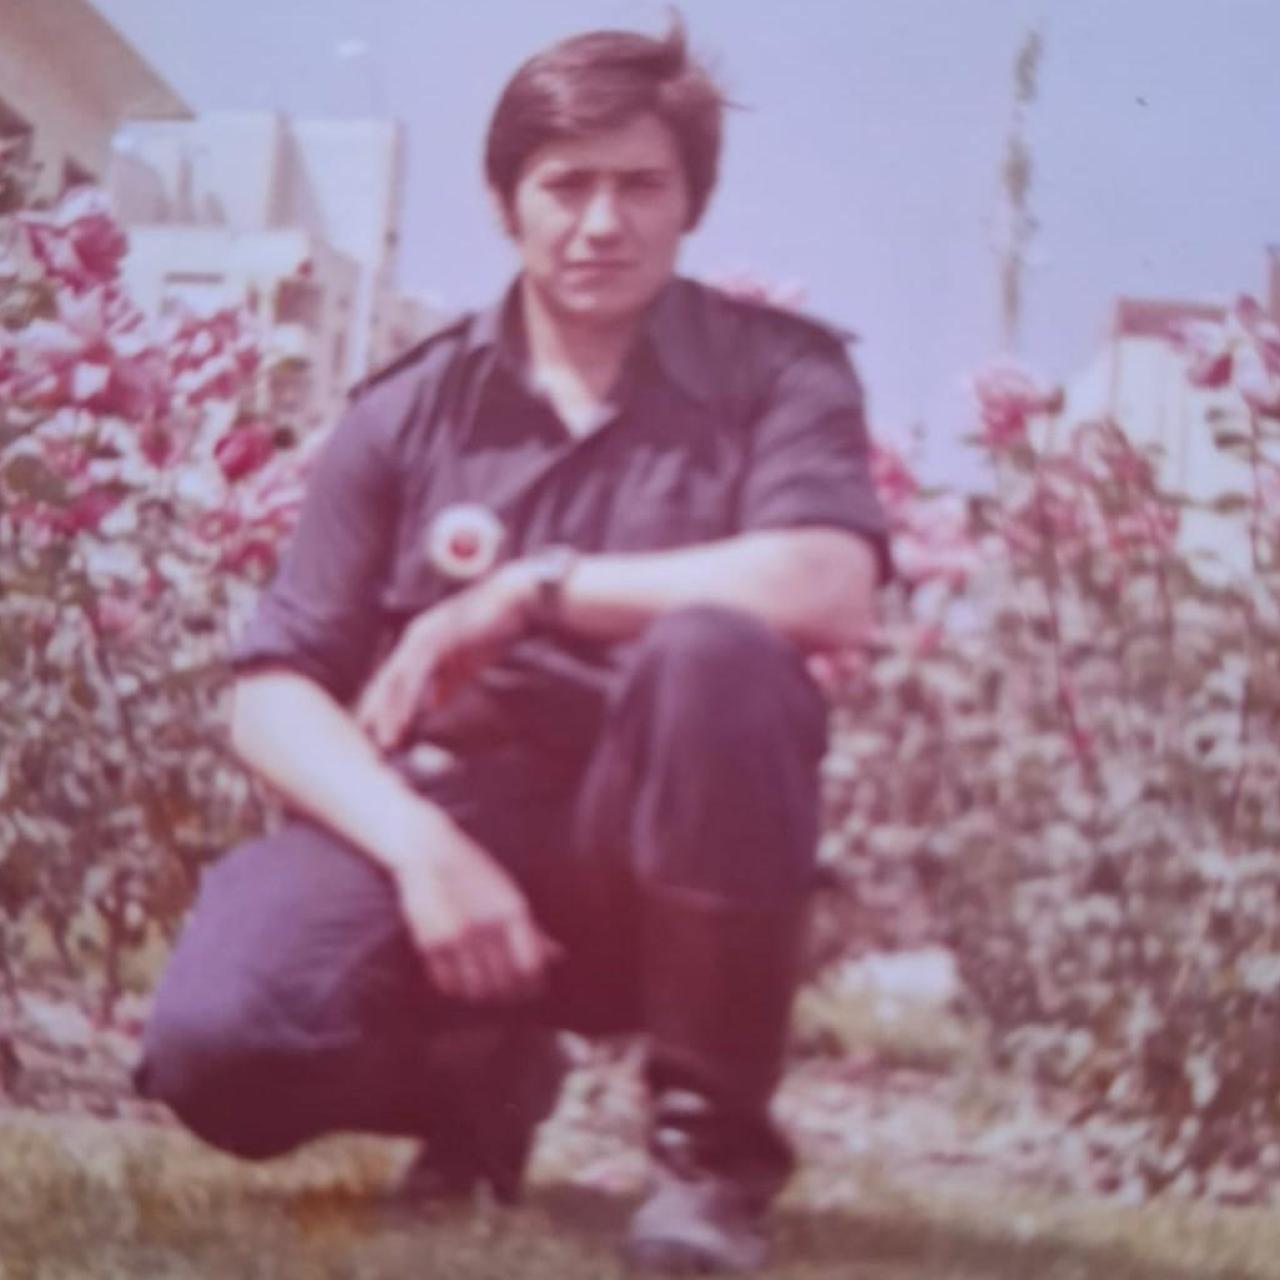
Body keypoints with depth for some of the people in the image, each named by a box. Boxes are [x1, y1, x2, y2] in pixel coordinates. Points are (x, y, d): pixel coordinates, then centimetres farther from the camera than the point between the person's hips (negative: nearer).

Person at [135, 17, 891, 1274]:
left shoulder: (776, 372, -1)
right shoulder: (406, 413, 3)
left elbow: (829, 592, -22)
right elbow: (273, 694, -3)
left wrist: (531, 591, -18)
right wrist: (419, 846, -22)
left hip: (655, 862, -1)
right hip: (436, 825, 1)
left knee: (711, 649, -33)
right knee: (216, 1047, -27)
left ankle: (712, 1138, -15)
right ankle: (477, 1071, 10)